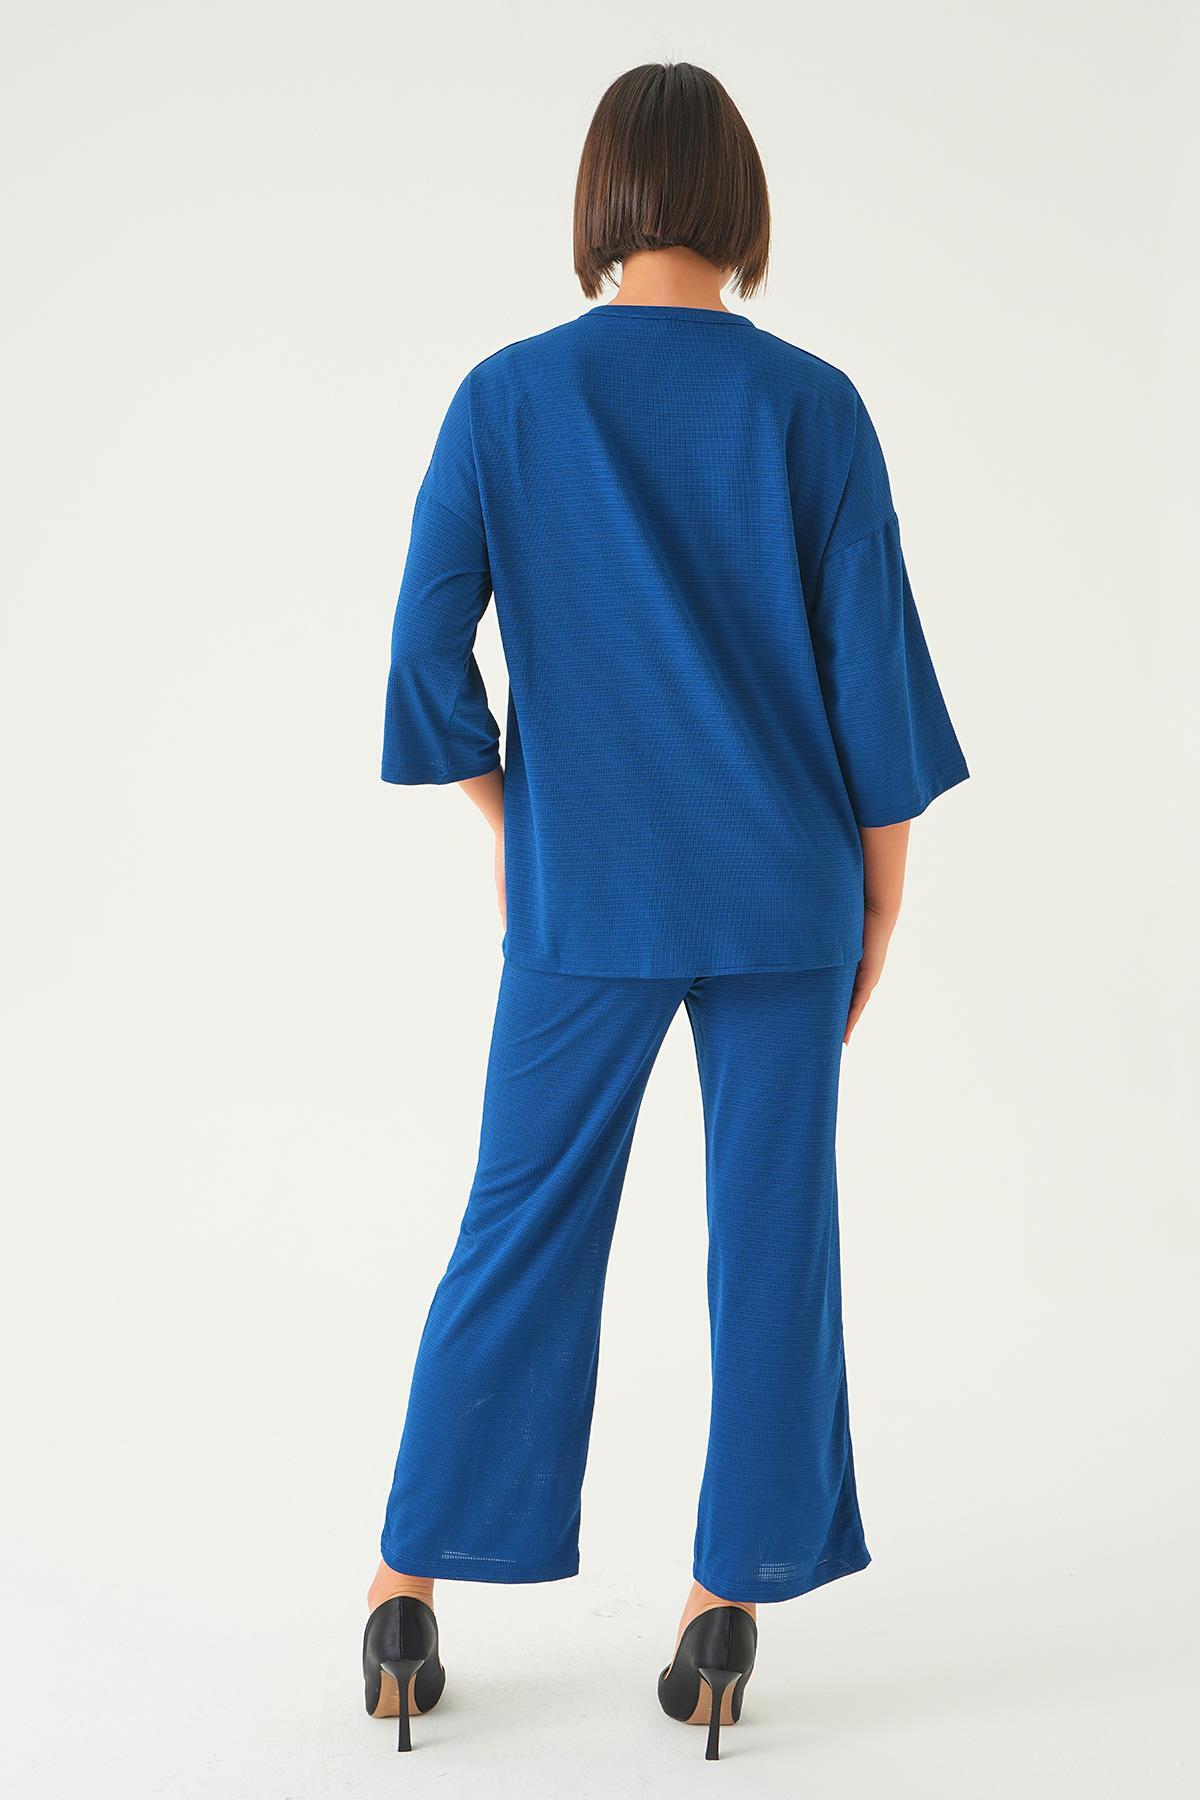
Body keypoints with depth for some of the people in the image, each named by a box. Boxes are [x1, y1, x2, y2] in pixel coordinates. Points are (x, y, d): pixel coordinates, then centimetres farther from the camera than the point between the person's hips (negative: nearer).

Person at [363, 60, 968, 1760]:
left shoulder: (504, 394, -5)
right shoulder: (814, 403, -5)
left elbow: (426, 648, -5)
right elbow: (875, 666, -5)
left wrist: (506, 823, 10)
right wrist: (880, 900, 5)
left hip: (585, 891, 0)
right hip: (783, 886, 0)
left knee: (522, 1236, 11)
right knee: (771, 1236, 10)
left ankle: (409, 1594, 16)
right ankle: (729, 1607, 17)